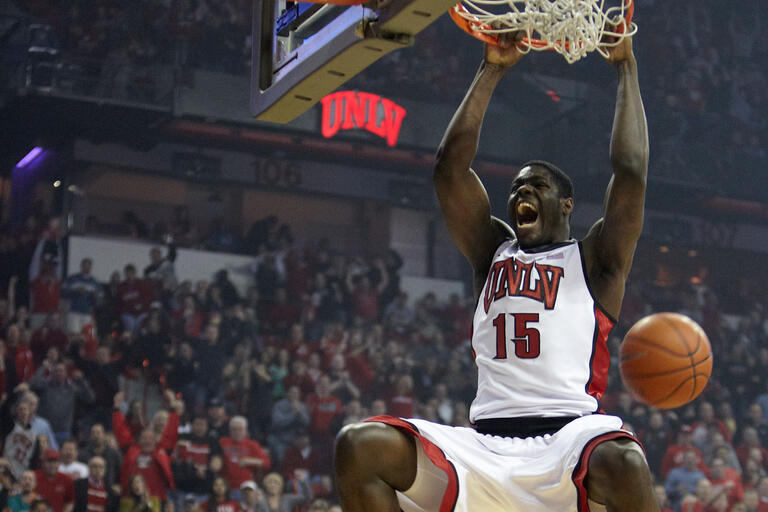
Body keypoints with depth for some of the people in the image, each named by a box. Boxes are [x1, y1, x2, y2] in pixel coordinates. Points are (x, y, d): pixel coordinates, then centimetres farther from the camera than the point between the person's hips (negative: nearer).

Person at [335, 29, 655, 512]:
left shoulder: (594, 261, 13)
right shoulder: (493, 252, 24)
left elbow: (631, 170, 1)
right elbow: (450, 167, 16)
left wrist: (626, 66, 9)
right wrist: (492, 71, 18)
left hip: (569, 433, -3)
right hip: (484, 448, 4)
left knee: (624, 464, -40)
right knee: (359, 446, -19)